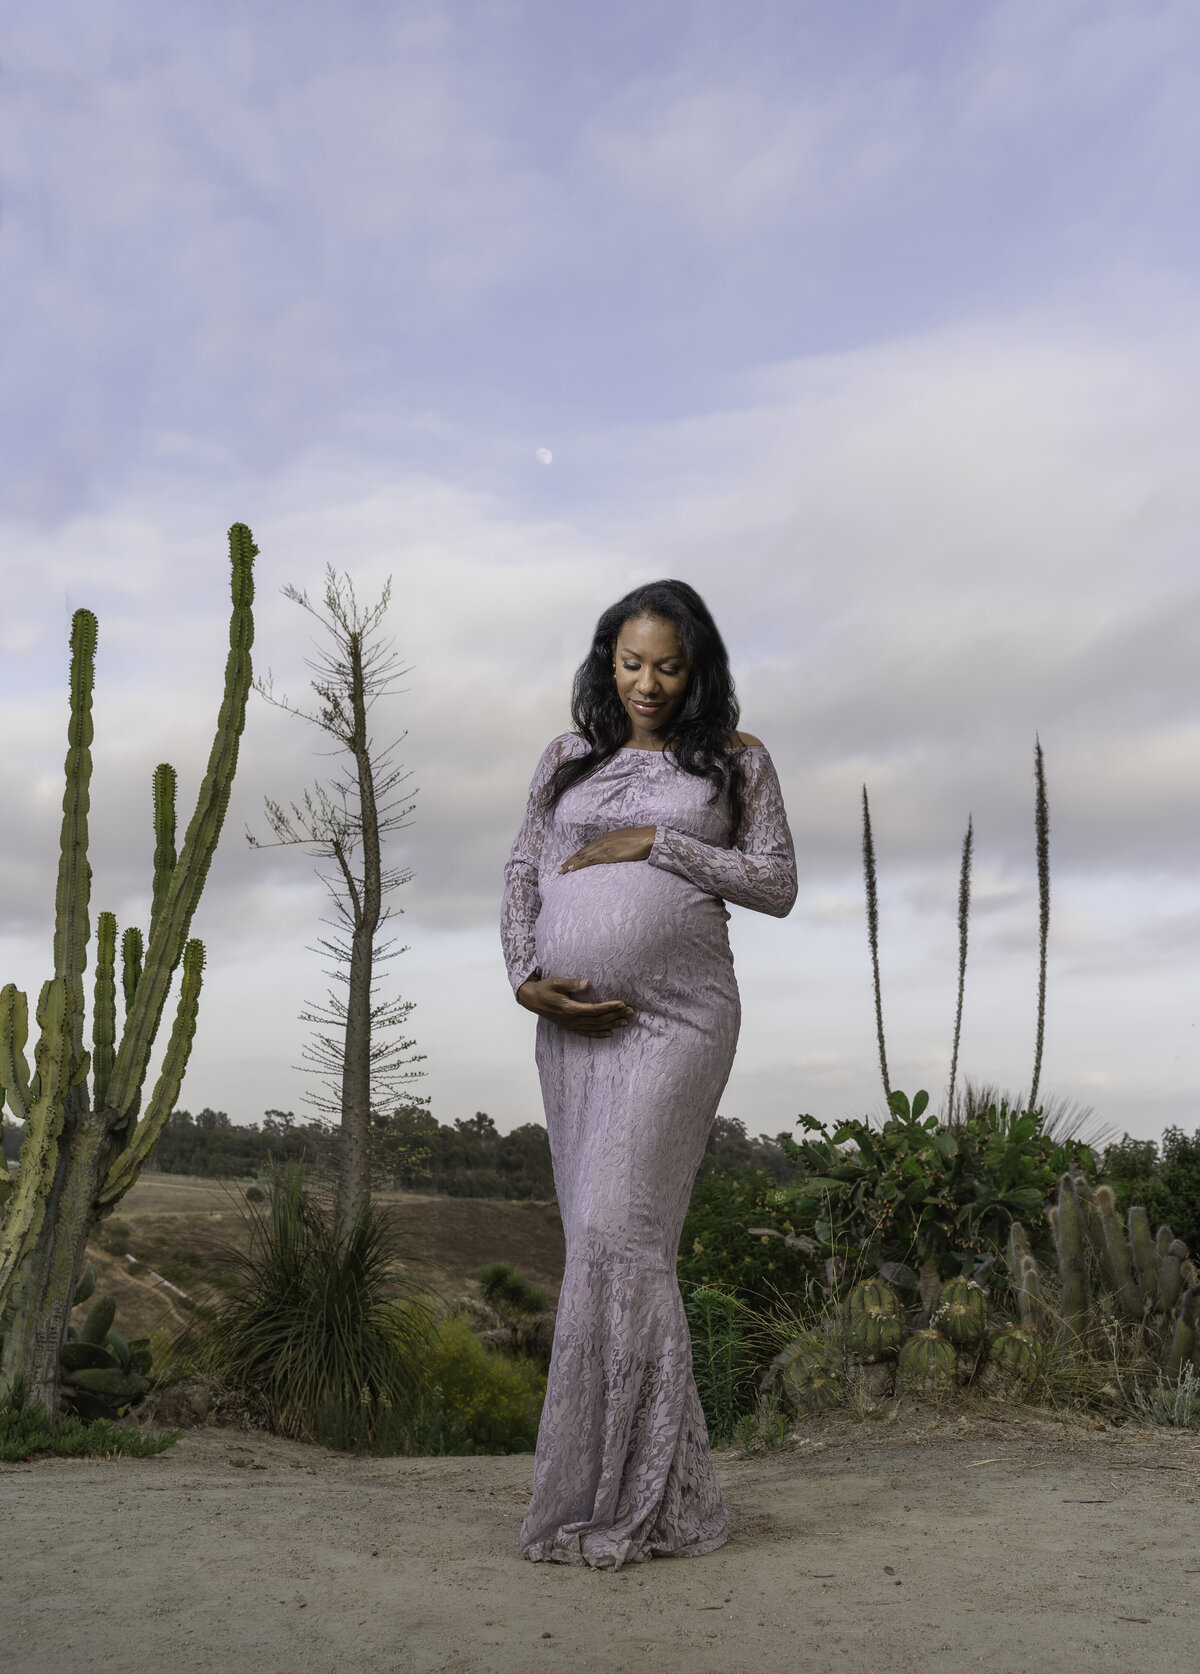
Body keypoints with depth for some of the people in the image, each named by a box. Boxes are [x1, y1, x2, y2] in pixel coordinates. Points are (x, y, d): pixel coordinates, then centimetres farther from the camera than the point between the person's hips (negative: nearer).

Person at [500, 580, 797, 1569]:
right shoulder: (569, 758, 17)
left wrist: (659, 842, -7)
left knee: (617, 1231, -14)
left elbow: (777, 884, 2)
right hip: (572, 1022, 4)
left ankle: (623, 1500, -3)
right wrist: (527, 980, -1)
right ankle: (664, 1490, 17)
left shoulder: (735, 760, 8)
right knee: (604, 1239, 5)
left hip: (676, 1016, -4)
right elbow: (521, 877, 15)